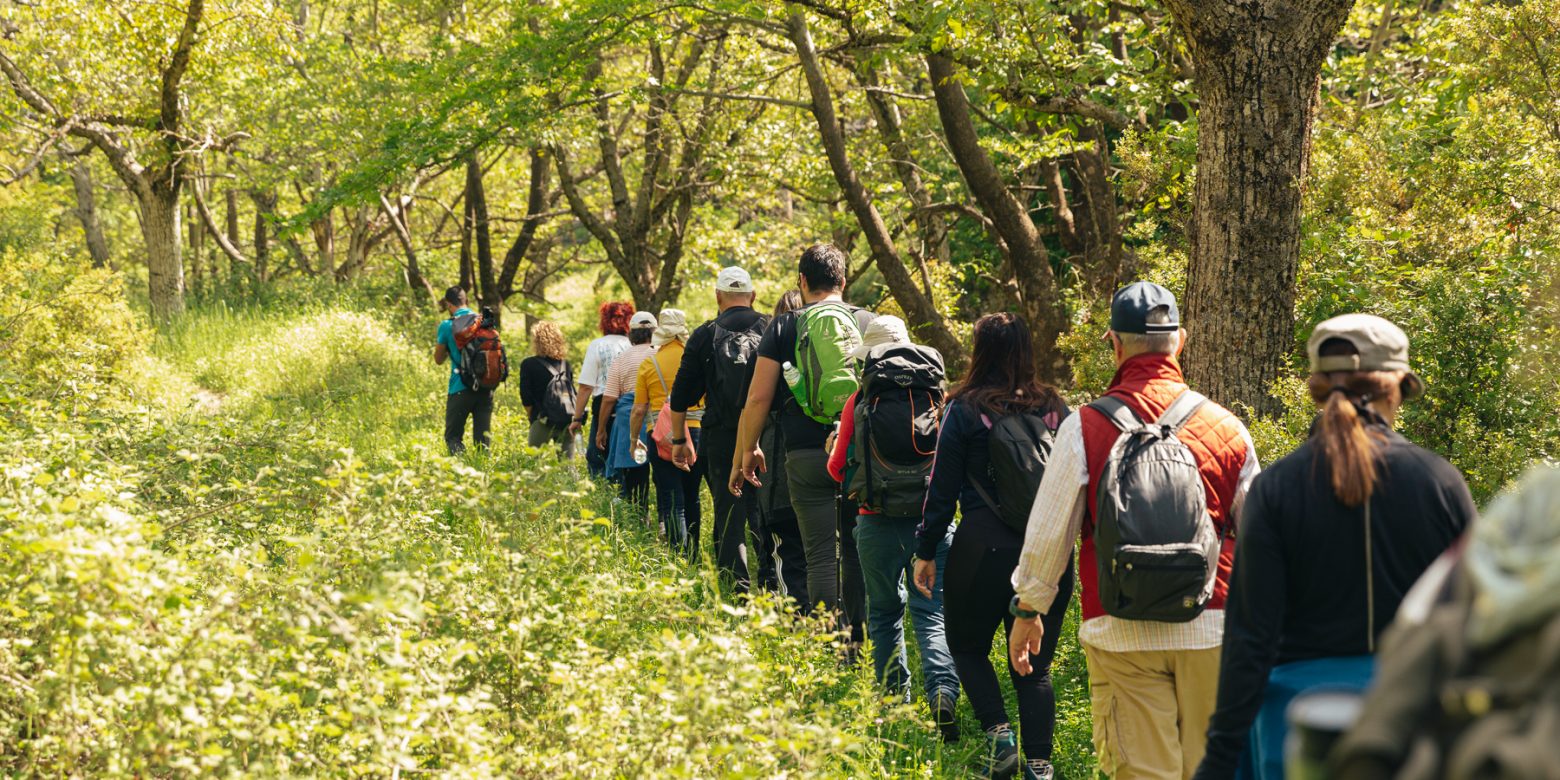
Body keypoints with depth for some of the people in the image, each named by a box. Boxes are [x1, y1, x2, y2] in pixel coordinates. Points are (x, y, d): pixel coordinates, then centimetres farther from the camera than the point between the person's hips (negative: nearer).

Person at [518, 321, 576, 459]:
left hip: (544, 421, -4)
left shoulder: (529, 364, -4)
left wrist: (531, 414, 11)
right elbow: (573, 393, 11)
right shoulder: (566, 365, 8)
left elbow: (526, 398, -5)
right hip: (568, 421, 4)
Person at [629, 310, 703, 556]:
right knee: (691, 498, 16)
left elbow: (639, 410, 2)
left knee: (671, 502, -2)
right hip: (696, 432, 2)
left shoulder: (649, 364, 1)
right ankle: (692, 553, 23)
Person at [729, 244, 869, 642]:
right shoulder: (870, 323, 7)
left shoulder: (784, 326, 1)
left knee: (822, 555, 0)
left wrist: (746, 452, 9)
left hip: (807, 456, -2)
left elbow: (759, 396, -1)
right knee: (857, 549, 13)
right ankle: (858, 642, 16)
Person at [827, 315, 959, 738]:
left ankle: (894, 698, 18)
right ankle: (943, 690, -20)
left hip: (876, 521, 0)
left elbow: (838, 467, 3)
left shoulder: (859, 402, -4)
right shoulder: (935, 394, -1)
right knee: (931, 611, 0)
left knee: (885, 611, 15)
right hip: (929, 517, 0)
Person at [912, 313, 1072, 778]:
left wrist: (926, 551, 5)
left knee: (968, 646, 16)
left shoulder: (965, 409, -4)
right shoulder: (1054, 409, 4)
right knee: (1035, 663, 10)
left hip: (983, 547, -3)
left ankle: (999, 732, -5)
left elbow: (942, 489, -3)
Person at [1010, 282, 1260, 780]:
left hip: (1120, 633, -2)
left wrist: (1028, 610, 16)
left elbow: (1048, 533, 2)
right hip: (1209, 629, 2)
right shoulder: (1226, 428, 2)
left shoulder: (1083, 429, -4)